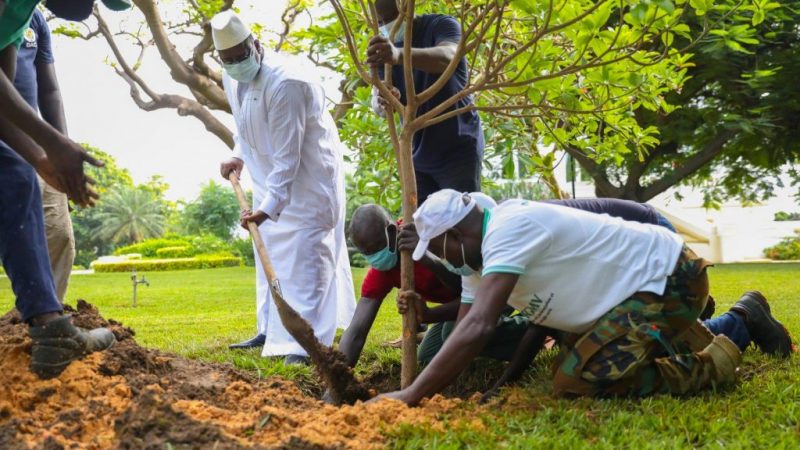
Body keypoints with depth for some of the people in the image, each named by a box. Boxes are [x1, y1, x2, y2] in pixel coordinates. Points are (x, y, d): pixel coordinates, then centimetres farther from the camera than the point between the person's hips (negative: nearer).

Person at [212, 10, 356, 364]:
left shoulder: (283, 83, -28)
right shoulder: (231, 79, -1)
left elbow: (287, 156, -29)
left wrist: (268, 206, -32)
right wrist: (238, 156, 1)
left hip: (307, 176, -9)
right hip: (269, 176, 9)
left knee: (303, 255, -12)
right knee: (270, 252, 13)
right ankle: (272, 332, 23)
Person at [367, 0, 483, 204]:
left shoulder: (440, 25, -12)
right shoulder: (381, 48, 4)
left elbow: (447, 57, -36)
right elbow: (377, 101, -8)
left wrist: (399, 55, -55)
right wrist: (383, 99, -34)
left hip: (458, 150, -6)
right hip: (418, 155, 6)